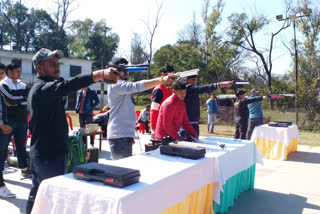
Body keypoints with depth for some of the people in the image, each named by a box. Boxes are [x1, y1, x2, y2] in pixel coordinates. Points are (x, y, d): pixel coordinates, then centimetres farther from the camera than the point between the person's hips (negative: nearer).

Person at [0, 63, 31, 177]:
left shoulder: (23, 85, 12)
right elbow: (10, 99, -18)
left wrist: (16, 102, -11)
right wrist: (22, 99, -6)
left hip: (22, 120, 5)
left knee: (21, 145, 10)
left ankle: (24, 168, 17)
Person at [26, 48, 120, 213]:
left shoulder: (37, 88, 16)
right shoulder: (43, 88, -18)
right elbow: (67, 86, -39)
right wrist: (101, 74, -50)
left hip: (39, 153, 11)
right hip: (50, 155, -11)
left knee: (36, 194, 19)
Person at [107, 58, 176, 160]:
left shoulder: (121, 86, 22)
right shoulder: (116, 85, -12)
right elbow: (136, 86, -29)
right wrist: (162, 80, -37)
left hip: (124, 134, 10)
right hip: (120, 136, -10)